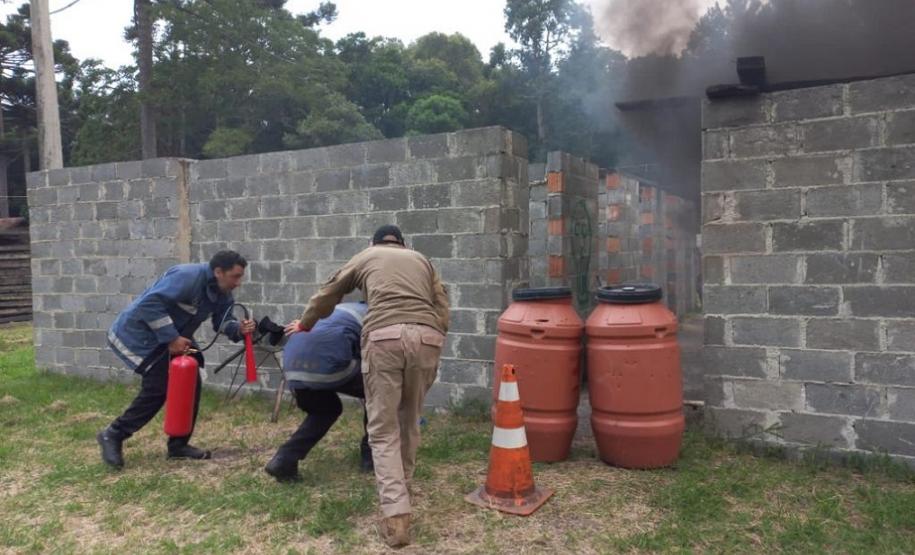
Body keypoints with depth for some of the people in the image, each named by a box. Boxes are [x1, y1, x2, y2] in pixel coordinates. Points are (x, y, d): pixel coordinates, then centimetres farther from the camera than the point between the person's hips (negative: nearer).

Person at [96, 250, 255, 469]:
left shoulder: (222, 294, -1)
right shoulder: (187, 276, -31)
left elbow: (222, 321, 3)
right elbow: (150, 303, -35)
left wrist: (239, 328, -20)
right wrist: (171, 338, -32)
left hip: (174, 338, 9)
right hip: (140, 334, -9)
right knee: (158, 389, -12)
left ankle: (178, 445, 13)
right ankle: (113, 435, 7)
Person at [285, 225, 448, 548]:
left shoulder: (366, 257, 29)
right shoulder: (421, 259, 33)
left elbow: (327, 295, 41)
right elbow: (442, 311, 22)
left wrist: (304, 324, 57)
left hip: (383, 337, -2)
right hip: (427, 337, 3)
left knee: (383, 430, 3)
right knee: (409, 419, 23)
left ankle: (396, 517, -6)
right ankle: (402, 483, 37)